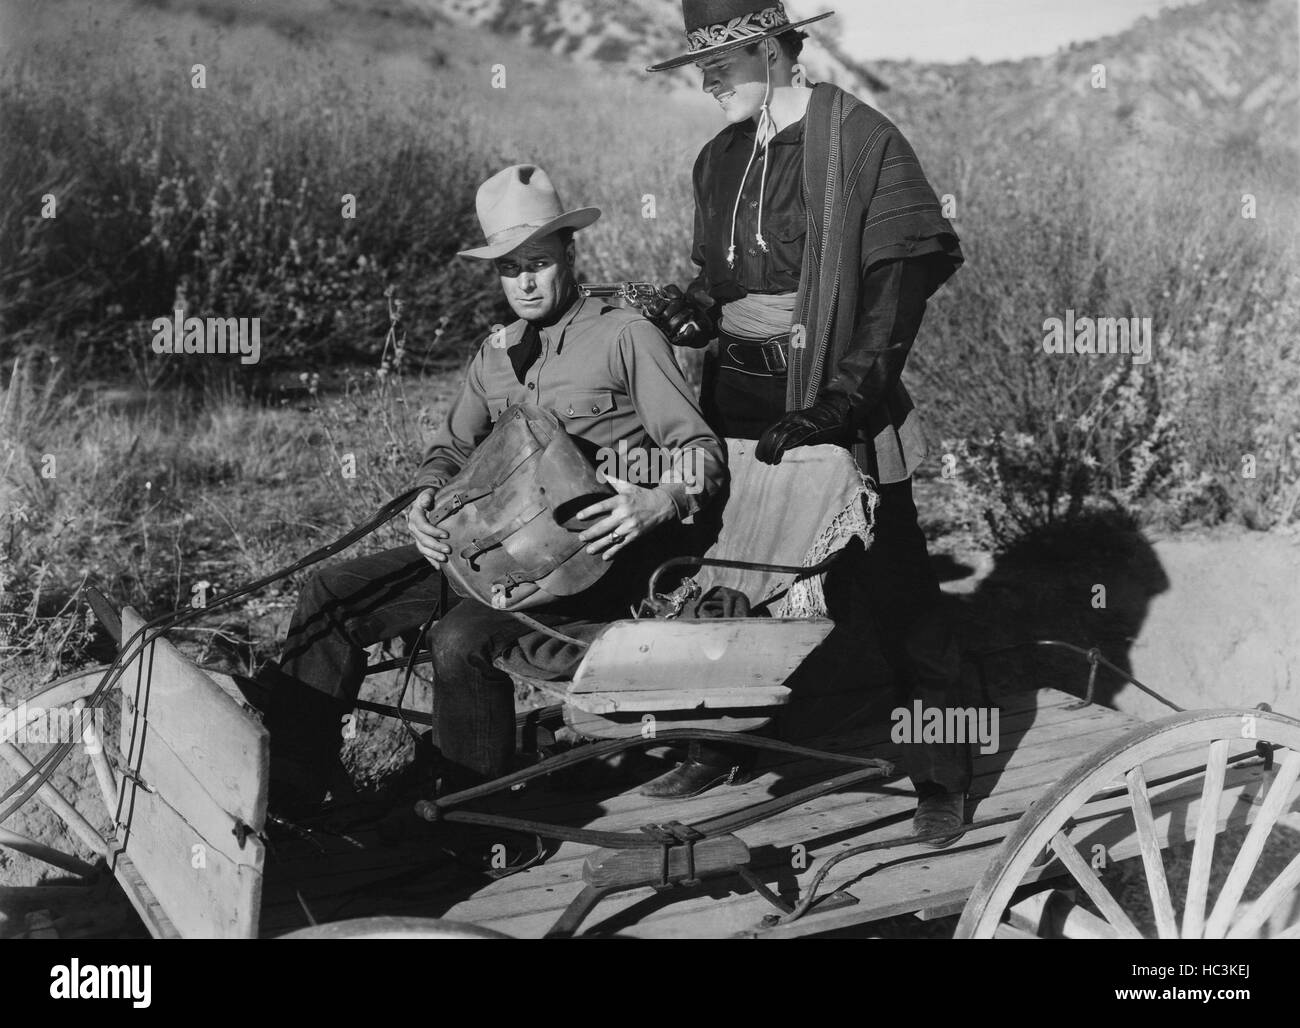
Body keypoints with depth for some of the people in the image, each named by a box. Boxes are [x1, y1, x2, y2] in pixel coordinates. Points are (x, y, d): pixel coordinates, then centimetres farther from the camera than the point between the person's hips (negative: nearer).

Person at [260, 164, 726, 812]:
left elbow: (703, 454, -5)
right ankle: (286, 788, -7)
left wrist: (657, 502, -27)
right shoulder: (495, 355, 20)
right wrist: (426, 498, -4)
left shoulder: (627, 337, 0)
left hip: (591, 556, -7)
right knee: (331, 596, -8)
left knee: (462, 637, -33)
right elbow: (452, 449, 21)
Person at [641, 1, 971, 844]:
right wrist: (695, 312, -1)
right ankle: (722, 739, 27)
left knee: (898, 589, -2)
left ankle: (943, 777, 6)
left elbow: (899, 288, -14)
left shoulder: (862, 141, -9)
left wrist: (842, 403, -21)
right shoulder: (719, 158, 11)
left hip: (840, 403, -6)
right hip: (741, 400, 6)